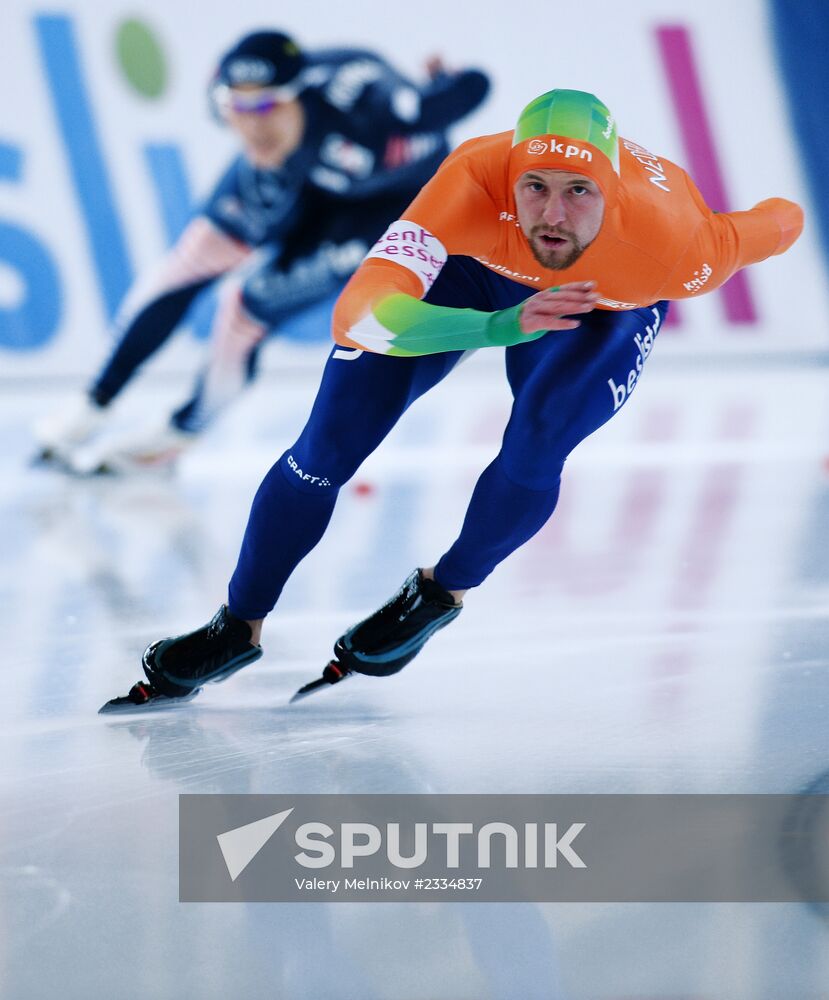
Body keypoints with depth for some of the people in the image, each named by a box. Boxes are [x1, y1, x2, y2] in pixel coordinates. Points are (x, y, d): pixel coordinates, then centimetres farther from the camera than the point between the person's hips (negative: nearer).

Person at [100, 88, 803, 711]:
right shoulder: (477, 183, -45)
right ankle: (239, 629, 20)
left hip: (610, 303, 0)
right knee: (328, 446, -4)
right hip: (471, 264, 0)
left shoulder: (676, 249, -41)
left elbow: (782, 223, -19)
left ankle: (442, 594, 11)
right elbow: (357, 316, -53)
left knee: (534, 451, -23)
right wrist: (502, 327, -64)